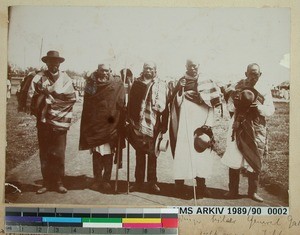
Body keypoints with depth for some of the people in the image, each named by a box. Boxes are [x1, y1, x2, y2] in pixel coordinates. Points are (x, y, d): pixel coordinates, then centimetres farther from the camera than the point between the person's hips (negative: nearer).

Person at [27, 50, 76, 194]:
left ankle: (59, 183, 9)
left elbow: (71, 98, -5)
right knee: (44, 154, 4)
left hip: (60, 123, 0)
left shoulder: (65, 79, 7)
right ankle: (46, 183, 12)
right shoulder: (39, 78, 4)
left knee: (59, 155, -1)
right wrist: (38, 112, -7)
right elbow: (31, 99, -2)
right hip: (43, 123, 0)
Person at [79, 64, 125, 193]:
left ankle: (106, 180, 10)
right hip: (95, 125, 1)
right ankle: (97, 180, 14)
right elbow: (87, 106, 6)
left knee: (108, 155, 1)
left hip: (110, 125, -1)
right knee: (96, 154, 5)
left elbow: (121, 105, -4)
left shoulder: (117, 85, 0)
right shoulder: (92, 85, 5)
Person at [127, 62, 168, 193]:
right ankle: (139, 181, 14)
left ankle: (152, 182, 12)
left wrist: (164, 124, -4)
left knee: (152, 154, 3)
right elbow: (131, 102, 7)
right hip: (138, 124, 1)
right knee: (139, 153, 6)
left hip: (153, 124, -1)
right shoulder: (137, 83, 8)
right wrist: (131, 120, 1)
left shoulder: (161, 85, 4)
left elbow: (164, 106, 1)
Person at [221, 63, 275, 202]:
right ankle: (233, 191, 8)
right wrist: (239, 104, -19)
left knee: (255, 161, 5)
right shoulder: (237, 87, 1)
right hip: (238, 127, -1)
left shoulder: (264, 90, 1)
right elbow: (230, 107, 1)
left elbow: (270, 111, -4)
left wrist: (258, 106, -21)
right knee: (234, 159, -2)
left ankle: (253, 191, 17)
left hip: (257, 129, 1)